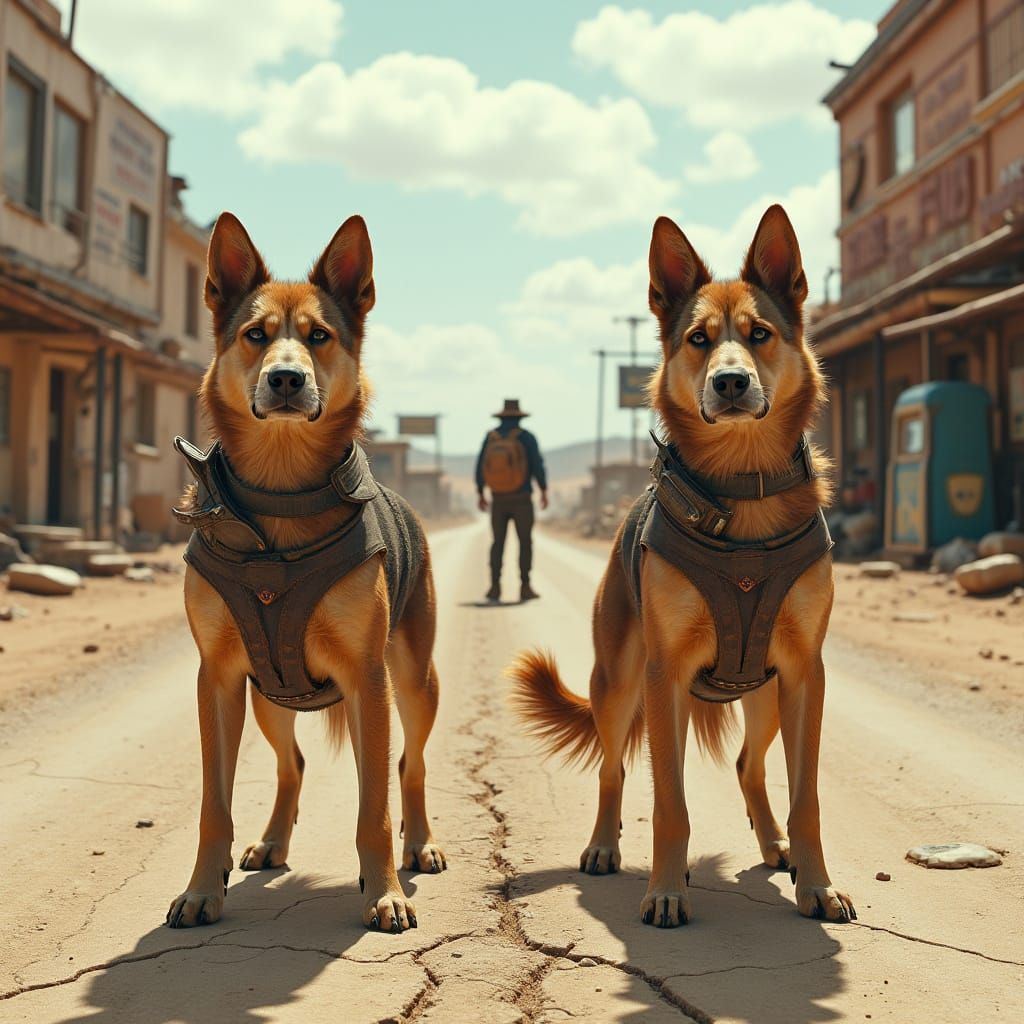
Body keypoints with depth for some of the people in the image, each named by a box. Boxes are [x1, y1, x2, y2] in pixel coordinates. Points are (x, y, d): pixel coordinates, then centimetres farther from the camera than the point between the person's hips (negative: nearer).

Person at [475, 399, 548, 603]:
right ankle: (525, 588, 1)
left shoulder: (490, 436, 0)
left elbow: (481, 467, 2)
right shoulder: (526, 437, -10)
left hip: (498, 500, 3)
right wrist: (544, 492, -2)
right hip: (521, 500, -3)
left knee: (498, 543, 10)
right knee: (525, 542, 6)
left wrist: (481, 495, 12)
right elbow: (537, 466, -12)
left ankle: (495, 588, 2)